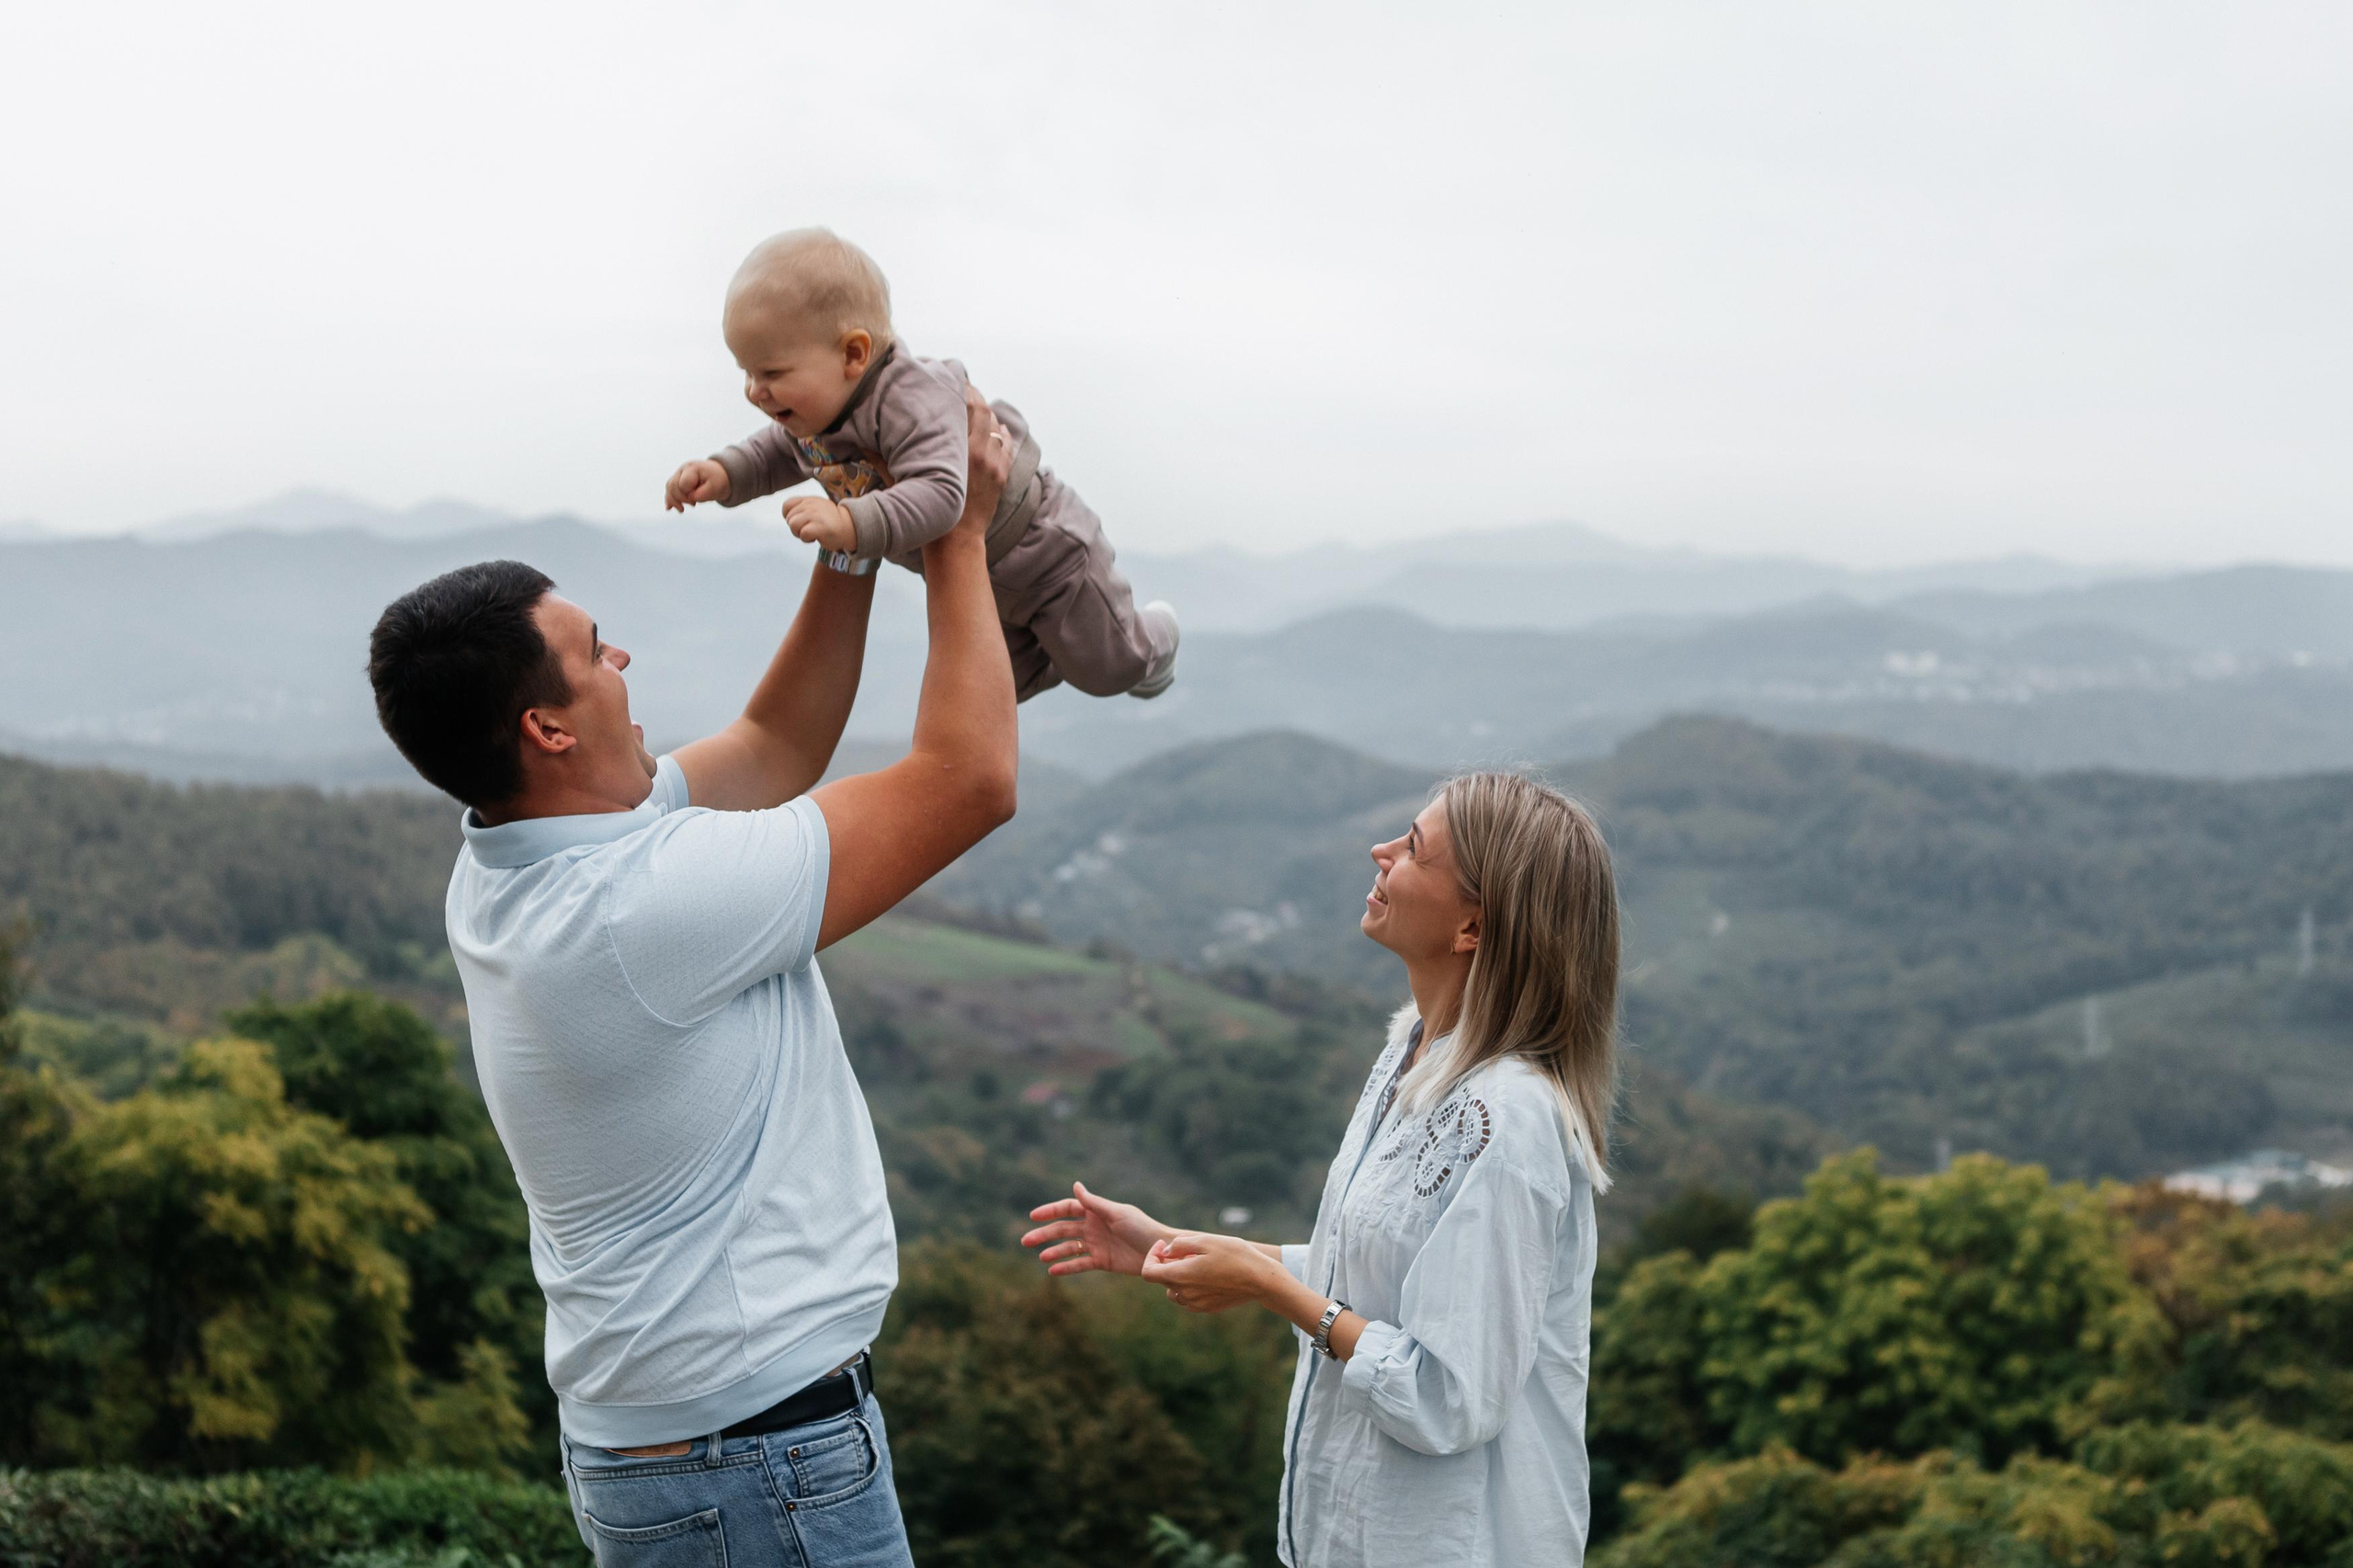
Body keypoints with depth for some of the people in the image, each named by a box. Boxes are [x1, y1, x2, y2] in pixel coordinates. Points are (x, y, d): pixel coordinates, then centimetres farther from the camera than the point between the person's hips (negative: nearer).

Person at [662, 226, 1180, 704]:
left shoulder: (912, 403, -42)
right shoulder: (814, 407, -16)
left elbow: (939, 494, -53)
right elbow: (780, 453, 4)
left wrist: (852, 524, -65)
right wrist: (724, 474, -15)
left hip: (1042, 547, -8)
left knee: (1108, 669, 15)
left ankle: (1153, 637, 48)